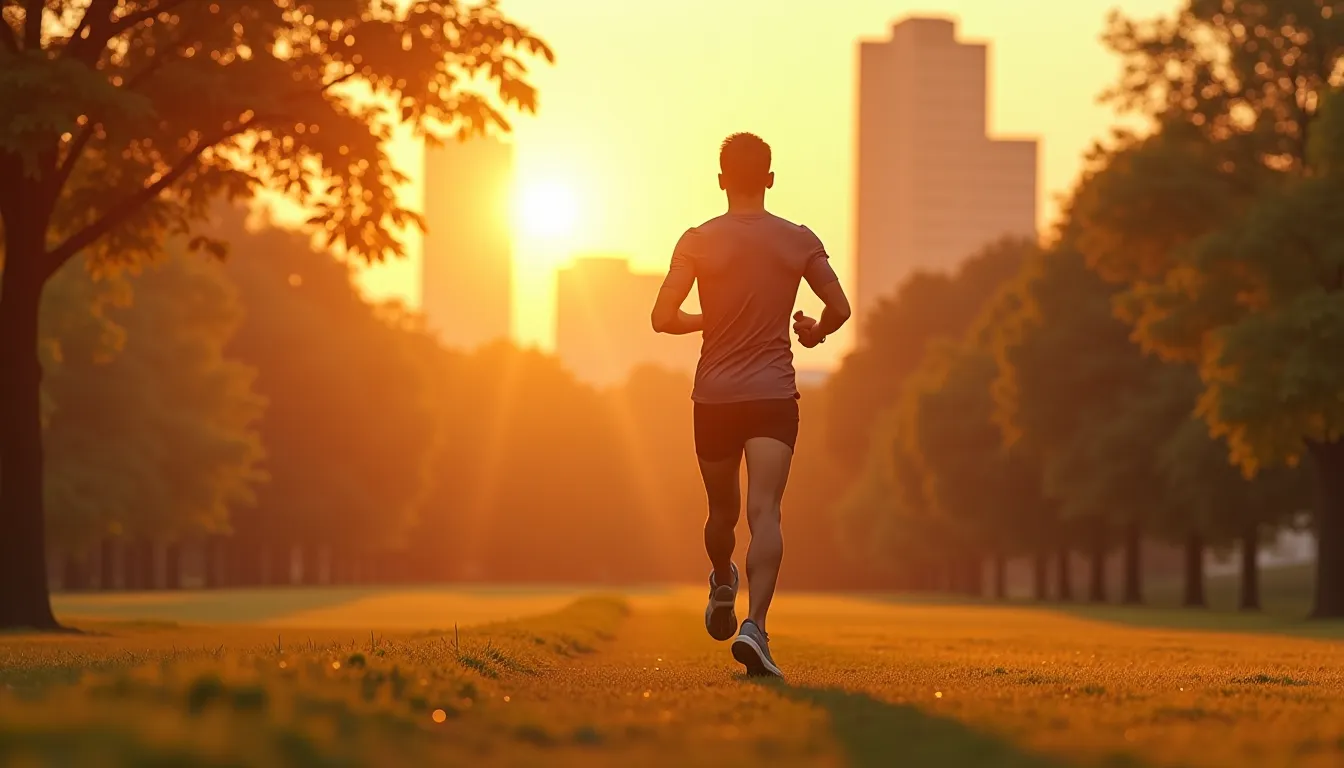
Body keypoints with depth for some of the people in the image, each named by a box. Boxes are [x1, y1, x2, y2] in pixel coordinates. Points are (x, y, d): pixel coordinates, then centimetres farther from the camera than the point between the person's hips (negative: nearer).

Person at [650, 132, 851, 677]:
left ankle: (723, 589, 47)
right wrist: (816, 332, 24)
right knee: (764, 512, -13)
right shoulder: (798, 241, 0)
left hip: (713, 395, 1)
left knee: (723, 509, 21)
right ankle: (754, 626, -29)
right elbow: (840, 309, 2)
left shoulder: (698, 242, -3)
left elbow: (662, 318, -7)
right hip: (774, 393, -1)